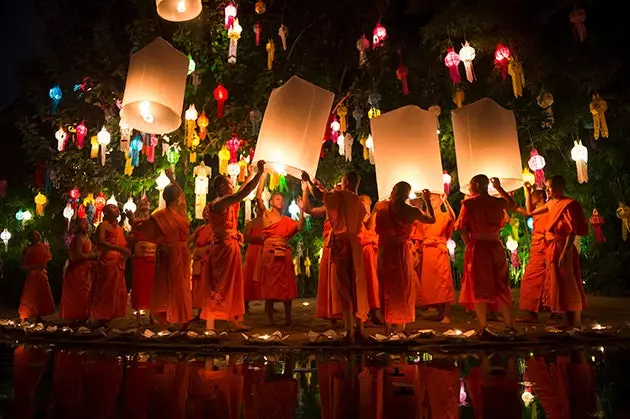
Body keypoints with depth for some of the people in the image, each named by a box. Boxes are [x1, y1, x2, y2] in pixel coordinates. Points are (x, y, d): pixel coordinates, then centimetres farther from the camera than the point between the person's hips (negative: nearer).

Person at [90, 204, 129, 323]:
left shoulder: (119, 228, 22)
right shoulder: (103, 225, -1)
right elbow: (100, 243, -16)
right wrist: (119, 248, -25)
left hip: (118, 263, 7)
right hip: (106, 261, -7)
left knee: (117, 291, 6)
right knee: (105, 291, -6)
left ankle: (112, 318, 11)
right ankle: (101, 319, -1)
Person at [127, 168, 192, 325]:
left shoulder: (160, 216, -14)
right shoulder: (182, 212, -2)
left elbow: (143, 228, -4)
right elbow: (182, 195, 18)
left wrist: (132, 218, 15)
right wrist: (173, 179, 28)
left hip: (167, 256, -4)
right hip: (182, 255, 4)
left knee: (166, 288, 2)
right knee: (182, 287, 12)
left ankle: (166, 321, -1)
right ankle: (184, 320, 18)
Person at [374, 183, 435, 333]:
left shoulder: (381, 206, -6)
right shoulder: (412, 211, -11)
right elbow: (432, 219, 4)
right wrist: (427, 201, 16)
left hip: (384, 251, 2)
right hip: (402, 251, -2)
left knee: (386, 287, 13)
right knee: (403, 288, 12)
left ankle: (388, 327, 17)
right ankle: (402, 326, 17)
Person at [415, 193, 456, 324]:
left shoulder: (445, 216, 4)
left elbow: (452, 217, -21)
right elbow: (420, 236, 15)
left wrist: (445, 201, -26)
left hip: (439, 252, -5)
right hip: (426, 253, 5)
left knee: (443, 282, -7)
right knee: (429, 283, 7)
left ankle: (447, 314, -5)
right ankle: (440, 312, 19)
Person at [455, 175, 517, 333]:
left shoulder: (469, 203, -7)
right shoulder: (498, 202, 4)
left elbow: (463, 229, -9)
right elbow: (512, 204, 27)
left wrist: (469, 245, 4)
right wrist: (499, 188, 31)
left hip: (477, 248, -4)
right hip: (496, 247, 4)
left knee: (479, 289, 4)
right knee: (501, 288, 13)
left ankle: (484, 329, 6)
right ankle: (510, 327, 16)